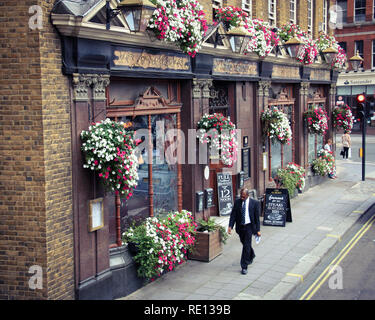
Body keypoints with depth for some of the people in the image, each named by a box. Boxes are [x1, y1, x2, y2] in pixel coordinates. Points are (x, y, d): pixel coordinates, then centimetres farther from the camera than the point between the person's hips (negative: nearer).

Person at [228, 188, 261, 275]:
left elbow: (257, 217, -5)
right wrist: (230, 226, -13)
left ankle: (244, 267, -4)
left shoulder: (255, 203, -7)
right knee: (245, 244, 20)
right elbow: (233, 215, -1)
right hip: (240, 227, 4)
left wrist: (258, 230, -6)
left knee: (246, 245, -10)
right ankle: (251, 256, 50)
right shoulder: (237, 202, 1)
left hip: (249, 226, -4)